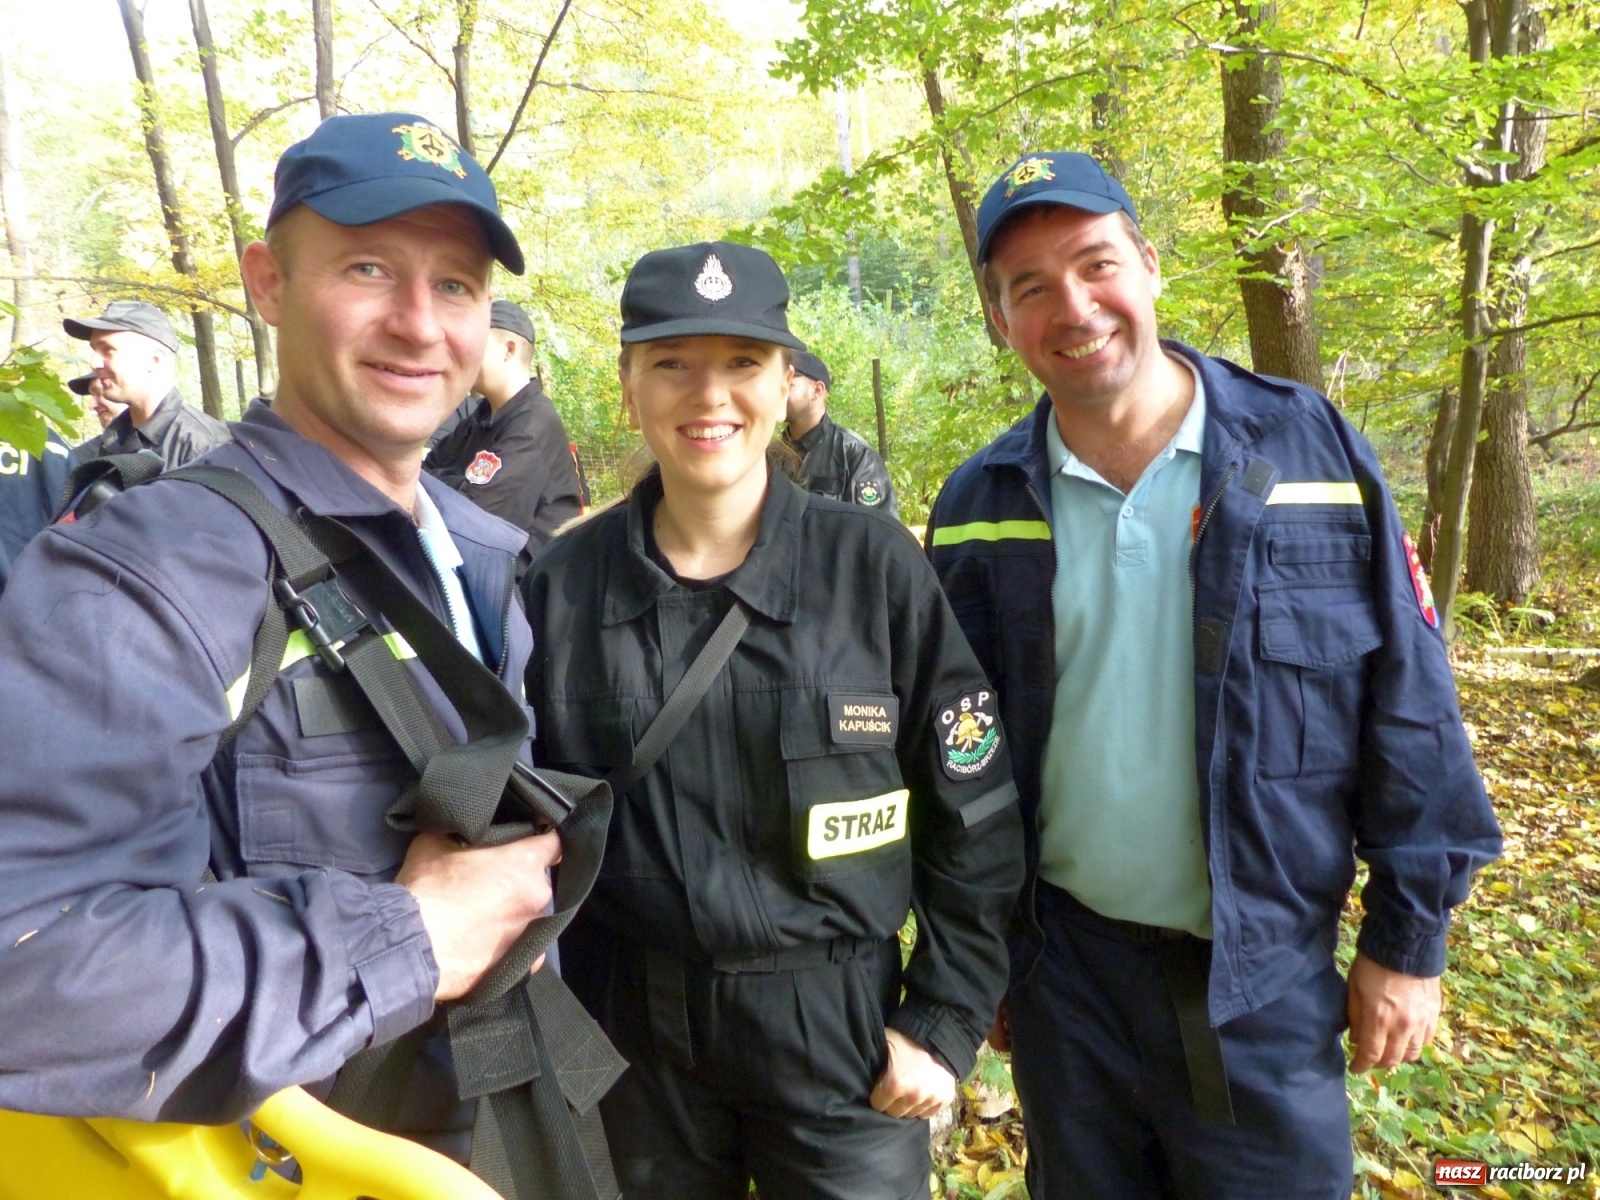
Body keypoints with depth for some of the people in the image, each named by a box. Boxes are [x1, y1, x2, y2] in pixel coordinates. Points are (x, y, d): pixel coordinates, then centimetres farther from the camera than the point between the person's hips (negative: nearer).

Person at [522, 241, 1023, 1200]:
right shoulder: (564, 583, -5)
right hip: (629, 1037, 2)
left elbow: (975, 821, -4)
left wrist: (945, 1027, -5)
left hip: (839, 1025, -1)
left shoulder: (876, 564, -10)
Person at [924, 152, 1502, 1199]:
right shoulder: (978, 508, -4)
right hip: (1063, 966, 2)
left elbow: (1409, 708, -4)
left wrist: (1409, 939, -2)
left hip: (1266, 977, -1)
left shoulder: (1313, 451, -9)